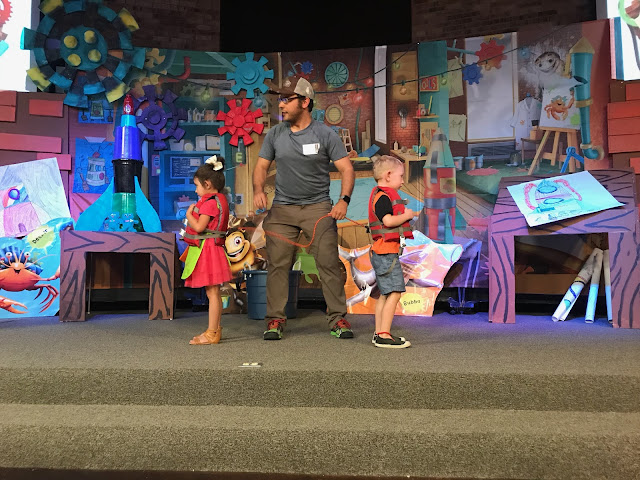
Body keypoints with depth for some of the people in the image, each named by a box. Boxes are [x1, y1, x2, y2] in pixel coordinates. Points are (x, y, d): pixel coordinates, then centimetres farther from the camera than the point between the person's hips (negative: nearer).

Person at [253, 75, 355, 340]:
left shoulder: (325, 134, -1)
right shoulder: (275, 134, 8)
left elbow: (346, 169, -3)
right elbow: (261, 166, 13)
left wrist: (344, 200, -18)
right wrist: (258, 189, -8)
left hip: (318, 207, -2)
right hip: (281, 209, 2)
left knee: (329, 263, -5)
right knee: (277, 264, -1)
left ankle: (338, 318, 5)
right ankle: (275, 319, 9)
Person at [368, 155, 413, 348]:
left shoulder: (382, 195, 20)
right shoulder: (383, 196, -13)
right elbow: (388, 221, -23)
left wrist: (407, 214, 14)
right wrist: (406, 215, -9)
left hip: (384, 252, 11)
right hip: (386, 252, -11)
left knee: (385, 294, 13)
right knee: (394, 292, -11)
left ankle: (379, 333, 18)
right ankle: (384, 335, -10)